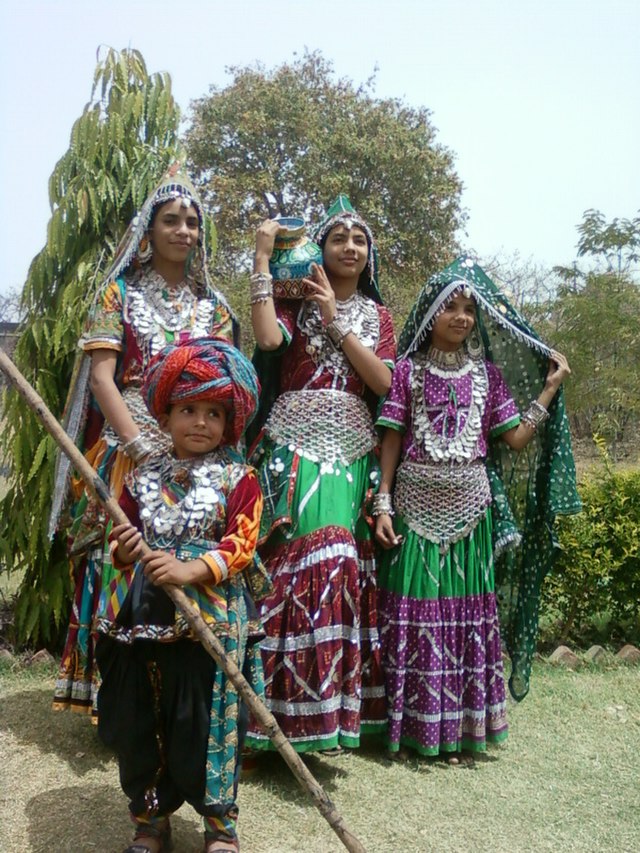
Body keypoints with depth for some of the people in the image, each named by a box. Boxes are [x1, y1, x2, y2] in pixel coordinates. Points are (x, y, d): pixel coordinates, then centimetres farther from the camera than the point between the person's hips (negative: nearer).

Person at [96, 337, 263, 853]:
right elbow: (124, 542, 14)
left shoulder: (238, 479, -1)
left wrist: (190, 569, -24)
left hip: (211, 621, -3)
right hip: (141, 621, 4)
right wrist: (123, 552, -10)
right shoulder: (143, 478, 10)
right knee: (139, 725, 13)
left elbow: (241, 545, -10)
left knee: (206, 725, 4)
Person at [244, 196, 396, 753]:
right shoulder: (295, 301, 8)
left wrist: (336, 320, -3)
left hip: (353, 453, 3)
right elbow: (268, 338, -15)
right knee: (308, 565, -12)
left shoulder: (376, 315, 17)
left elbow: (384, 382, 1)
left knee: (343, 571, 0)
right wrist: (262, 259, -9)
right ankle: (298, 710, -3)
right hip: (295, 448, -3)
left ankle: (334, 704, 11)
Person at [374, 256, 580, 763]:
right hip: (416, 504, -2)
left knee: (466, 611, 6)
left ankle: (462, 729, 18)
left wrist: (550, 388, 4)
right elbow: (392, 440, 0)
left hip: (468, 506, 2)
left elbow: (516, 438, 6)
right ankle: (407, 729, 14)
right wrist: (383, 505, -6)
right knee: (415, 609, 2)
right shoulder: (409, 369, 2)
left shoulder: (487, 372, 8)